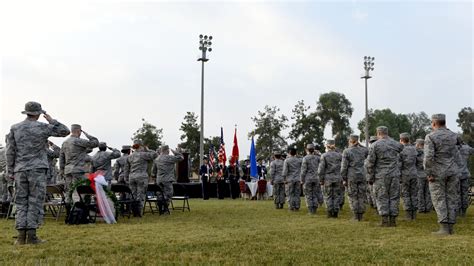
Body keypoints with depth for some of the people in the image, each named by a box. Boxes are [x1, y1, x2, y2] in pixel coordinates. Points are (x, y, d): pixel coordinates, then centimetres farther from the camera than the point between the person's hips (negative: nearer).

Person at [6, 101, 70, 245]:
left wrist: (10, 171, 9)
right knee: (35, 202, 0)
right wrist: (51, 120, 9)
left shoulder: (14, 128, 5)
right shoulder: (42, 127, -3)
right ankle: (31, 235, -3)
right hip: (37, 170, -3)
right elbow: (65, 131, 4)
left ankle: (21, 236, 4)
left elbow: (10, 152, 4)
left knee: (21, 202, 7)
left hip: (20, 170, 3)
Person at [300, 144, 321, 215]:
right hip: (316, 179, 4)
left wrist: (301, 180, -5)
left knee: (308, 196, 3)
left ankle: (310, 211, 2)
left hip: (308, 179, -4)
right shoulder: (318, 158, 4)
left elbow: (303, 170, -11)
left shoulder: (305, 158, -8)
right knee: (315, 195, 10)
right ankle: (314, 210, 8)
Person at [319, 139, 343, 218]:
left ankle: (330, 213, 4)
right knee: (337, 196, 8)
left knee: (328, 196, 7)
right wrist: (343, 178, 12)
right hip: (337, 179, 2)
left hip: (328, 179, -2)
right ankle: (335, 212, 7)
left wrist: (321, 180, 0)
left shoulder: (324, 156, -5)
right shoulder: (339, 155, 3)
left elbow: (321, 169, -7)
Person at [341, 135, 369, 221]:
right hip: (362, 175, 3)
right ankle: (361, 215, 11)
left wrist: (344, 179, -2)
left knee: (353, 196, 3)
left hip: (351, 176, -3)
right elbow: (368, 152, 28)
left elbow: (344, 166, -9)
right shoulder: (363, 150, 2)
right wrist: (360, 145, 16)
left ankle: (356, 216, 2)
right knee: (362, 196, 9)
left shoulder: (346, 151, -7)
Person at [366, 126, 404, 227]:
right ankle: (393, 220, 7)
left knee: (382, 198, 3)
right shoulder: (396, 144, 5)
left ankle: (385, 220, -2)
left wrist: (370, 178, 0)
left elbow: (369, 163, -7)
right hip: (394, 174, 3)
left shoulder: (375, 145, -5)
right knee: (394, 197, 8)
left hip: (381, 176, -3)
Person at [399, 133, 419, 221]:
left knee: (405, 194, 2)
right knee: (414, 194, 9)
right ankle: (414, 214, 10)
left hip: (405, 175, -4)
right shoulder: (414, 149, 6)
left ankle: (408, 215, 1)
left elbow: (399, 165, -13)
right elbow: (416, 162, 12)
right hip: (414, 174, 4)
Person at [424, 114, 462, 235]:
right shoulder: (453, 135, 4)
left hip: (438, 172, -5)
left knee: (439, 200, -1)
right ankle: (451, 227, 9)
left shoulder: (430, 137, -11)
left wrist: (429, 174, -14)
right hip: (453, 171, 5)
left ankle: (444, 228, -7)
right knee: (451, 199, 8)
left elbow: (428, 157, -21)